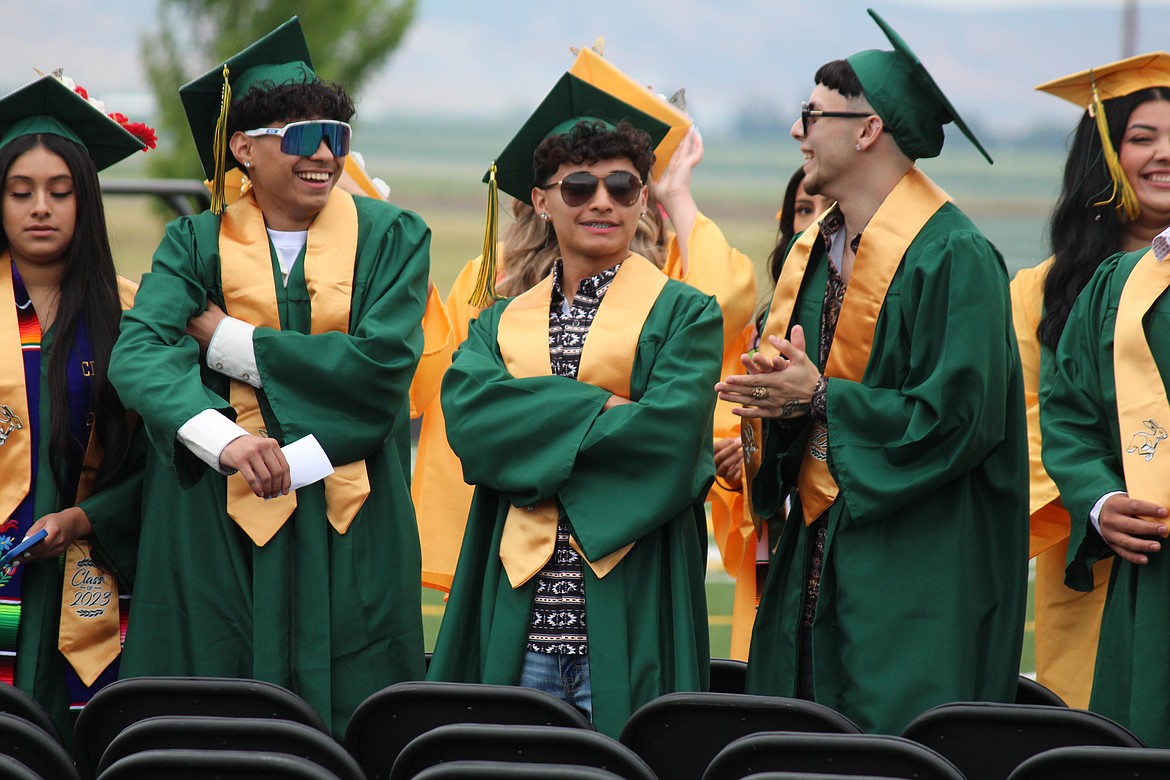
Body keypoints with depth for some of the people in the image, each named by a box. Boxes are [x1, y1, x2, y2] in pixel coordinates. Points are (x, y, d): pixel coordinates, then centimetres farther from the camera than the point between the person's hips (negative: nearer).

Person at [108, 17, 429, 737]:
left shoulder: (391, 238, 5)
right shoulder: (199, 243, 5)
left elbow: (384, 365, -11)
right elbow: (138, 353, -13)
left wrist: (230, 342, -9)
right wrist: (223, 440, -32)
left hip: (348, 530, 0)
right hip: (221, 525, 0)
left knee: (350, 716, -2)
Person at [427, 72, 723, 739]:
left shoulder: (684, 315, 4)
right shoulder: (503, 323, 15)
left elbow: (671, 433, -12)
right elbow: (466, 412, -5)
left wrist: (534, 438, -5)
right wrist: (600, 409, -12)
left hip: (625, 614, -3)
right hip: (520, 616, 3)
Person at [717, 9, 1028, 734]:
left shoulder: (953, 257, -14)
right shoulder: (816, 251, 13)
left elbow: (959, 415, -20)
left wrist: (821, 398, -15)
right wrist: (778, 394, -5)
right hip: (819, 554, 8)